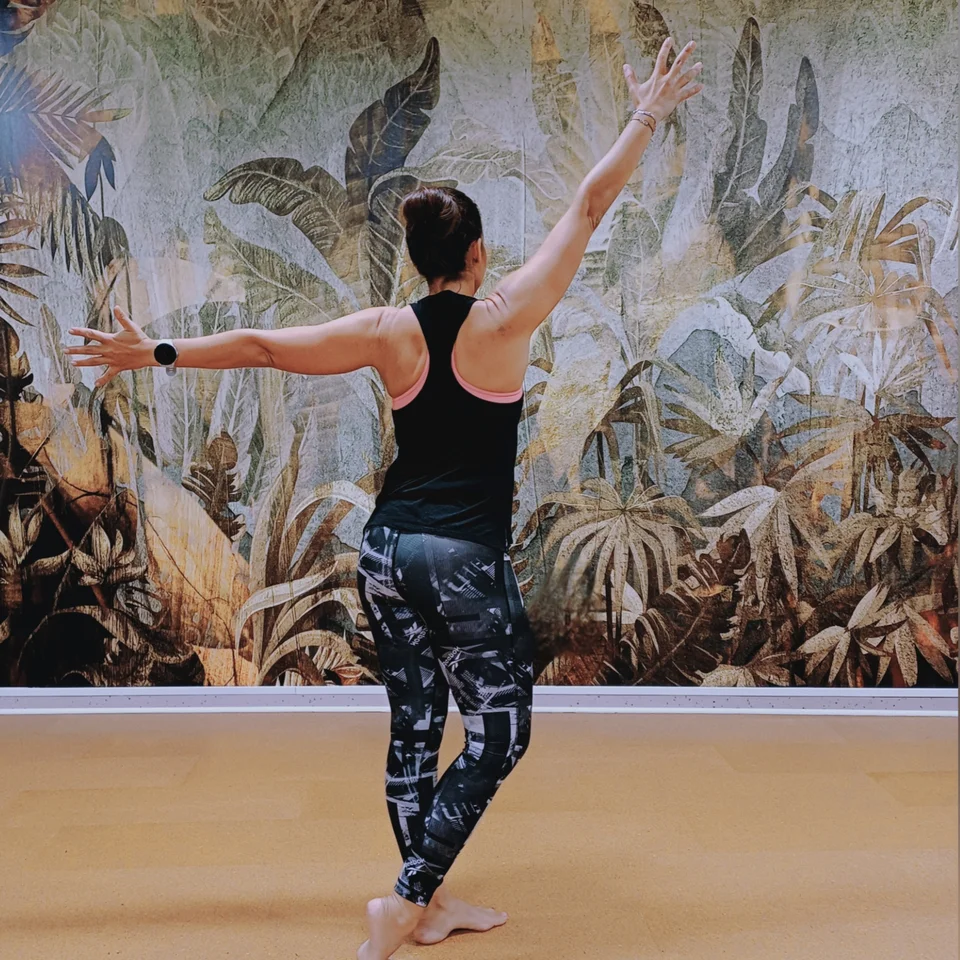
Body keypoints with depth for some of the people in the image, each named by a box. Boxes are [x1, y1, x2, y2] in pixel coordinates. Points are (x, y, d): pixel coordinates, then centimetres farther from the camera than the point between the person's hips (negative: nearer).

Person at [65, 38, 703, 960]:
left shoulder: (387, 332, 1)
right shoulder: (503, 316, -8)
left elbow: (263, 345, 3)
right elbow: (588, 207, -2)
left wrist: (157, 353, 12)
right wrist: (645, 118, 7)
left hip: (387, 547, 5)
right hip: (465, 557, -5)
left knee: (414, 727, 14)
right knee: (497, 733, 8)